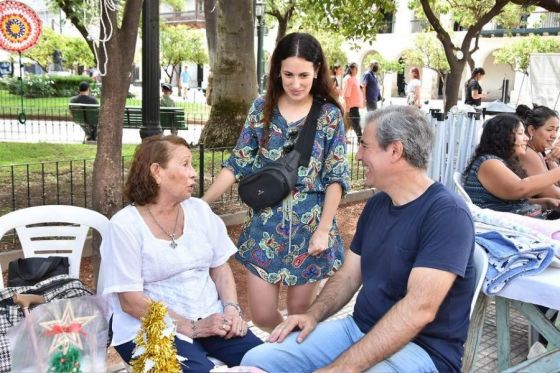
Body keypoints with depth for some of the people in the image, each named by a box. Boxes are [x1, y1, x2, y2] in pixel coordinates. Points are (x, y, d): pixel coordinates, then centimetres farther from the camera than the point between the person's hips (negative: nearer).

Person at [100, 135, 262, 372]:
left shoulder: (199, 209, 6)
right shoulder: (125, 225, -10)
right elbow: (130, 301, -13)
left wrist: (232, 309, -7)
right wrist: (192, 327, -17)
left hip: (210, 319, 5)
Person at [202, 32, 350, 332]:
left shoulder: (330, 115, -4)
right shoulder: (261, 109, 1)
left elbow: (336, 177, -4)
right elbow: (238, 165, 2)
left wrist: (324, 229, -10)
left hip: (309, 229, -2)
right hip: (265, 228, 2)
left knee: (299, 312, 10)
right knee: (262, 316, 6)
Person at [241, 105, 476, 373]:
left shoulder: (446, 213, -18)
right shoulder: (376, 204, 8)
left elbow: (419, 309, -27)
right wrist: (313, 315, -4)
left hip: (420, 348, -7)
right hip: (358, 328, 7)